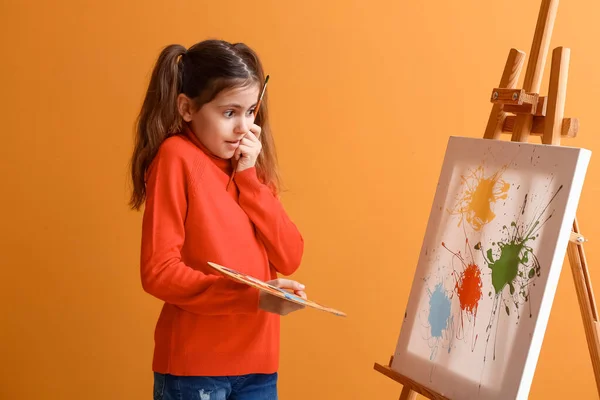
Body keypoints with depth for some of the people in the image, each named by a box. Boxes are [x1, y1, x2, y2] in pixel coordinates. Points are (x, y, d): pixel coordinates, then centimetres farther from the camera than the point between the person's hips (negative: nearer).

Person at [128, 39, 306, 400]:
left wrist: (249, 177, -6)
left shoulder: (250, 167, 11)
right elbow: (159, 272, -15)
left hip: (257, 363, 6)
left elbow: (290, 258, 2)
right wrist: (253, 296, -21)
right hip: (194, 365, -6)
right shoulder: (176, 157, -8)